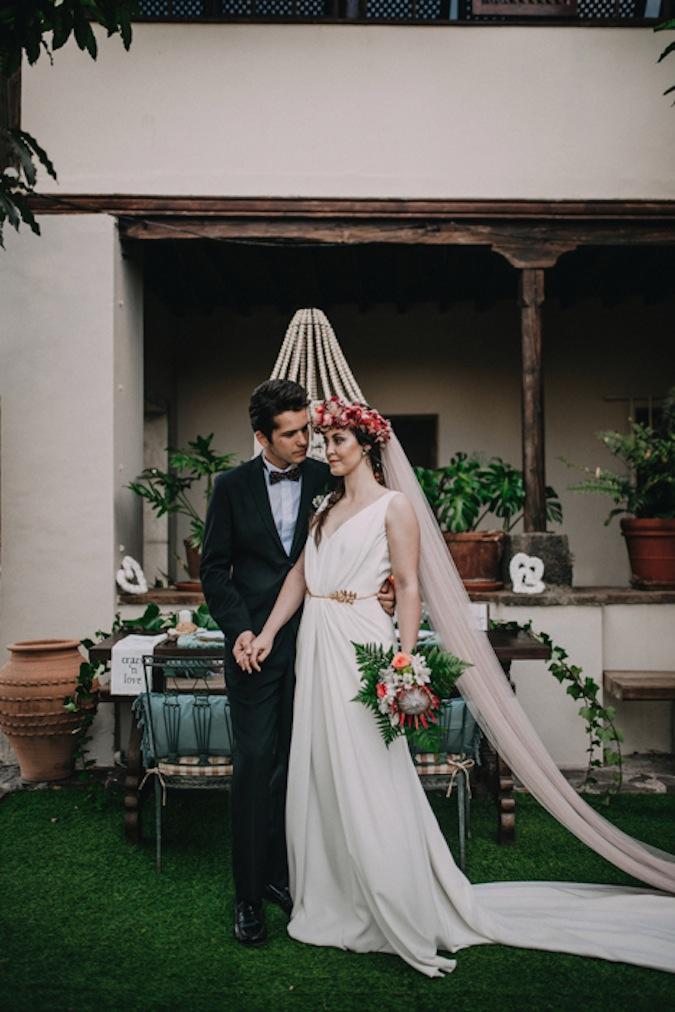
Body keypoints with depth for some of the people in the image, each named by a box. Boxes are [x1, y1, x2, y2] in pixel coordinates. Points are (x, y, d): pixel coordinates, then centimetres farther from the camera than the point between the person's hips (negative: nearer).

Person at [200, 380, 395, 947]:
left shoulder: (327, 481, 2)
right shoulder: (232, 486, 2)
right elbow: (215, 568, 4)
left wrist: (381, 592, -12)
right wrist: (239, 628, -9)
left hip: (313, 642, 1)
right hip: (256, 645, -1)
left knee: (298, 765, 9)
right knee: (255, 763, 0)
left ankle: (281, 874, 26)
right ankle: (249, 894, 12)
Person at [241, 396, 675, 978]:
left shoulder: (393, 506, -4)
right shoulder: (327, 507, 15)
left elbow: (409, 587, -9)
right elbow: (300, 575, 10)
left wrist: (406, 660, -18)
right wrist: (266, 635, 1)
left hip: (360, 645, -7)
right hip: (316, 646, 7)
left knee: (369, 783, -4)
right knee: (319, 776, 12)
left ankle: (406, 916, 9)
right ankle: (336, 903, 27)